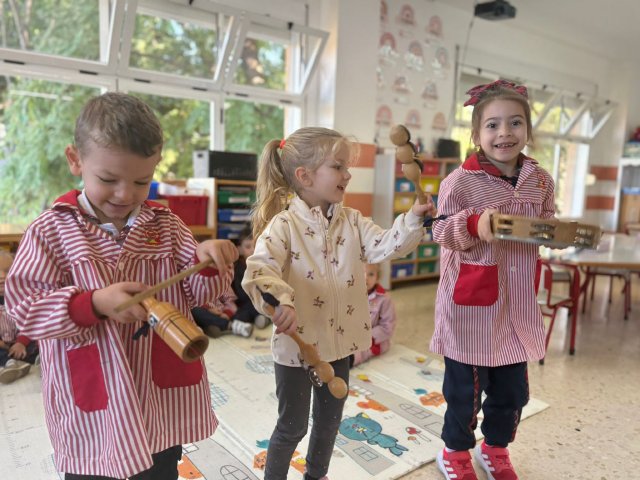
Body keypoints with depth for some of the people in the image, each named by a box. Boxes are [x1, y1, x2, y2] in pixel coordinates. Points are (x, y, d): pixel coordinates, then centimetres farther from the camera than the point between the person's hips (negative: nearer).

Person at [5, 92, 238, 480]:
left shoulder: (166, 225, -1)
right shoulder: (50, 231, -7)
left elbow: (199, 294, -1)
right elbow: (25, 307, -10)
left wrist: (208, 263, -23)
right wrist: (94, 303, -26)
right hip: (93, 407, -2)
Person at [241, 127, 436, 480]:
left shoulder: (351, 220, 2)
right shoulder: (284, 225, -17)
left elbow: (384, 246, -5)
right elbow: (259, 269, -29)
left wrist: (413, 219, -18)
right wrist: (280, 302, -45)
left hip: (340, 340, 6)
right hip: (297, 342, -6)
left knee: (329, 420, 24)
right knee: (292, 426, 12)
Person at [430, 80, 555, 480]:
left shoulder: (541, 181, 4)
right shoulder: (461, 180, -13)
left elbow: (547, 227, 17)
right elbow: (442, 233, -12)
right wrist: (473, 225, -29)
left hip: (519, 300, 6)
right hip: (472, 300, -5)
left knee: (513, 388, 18)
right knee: (465, 386, 9)